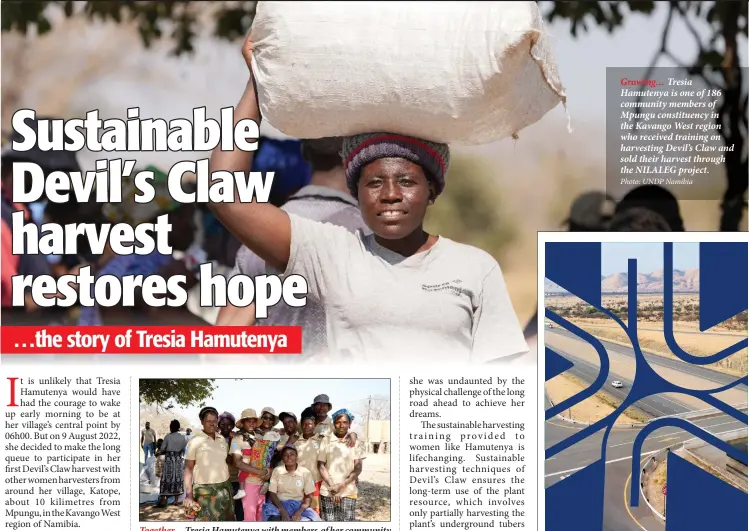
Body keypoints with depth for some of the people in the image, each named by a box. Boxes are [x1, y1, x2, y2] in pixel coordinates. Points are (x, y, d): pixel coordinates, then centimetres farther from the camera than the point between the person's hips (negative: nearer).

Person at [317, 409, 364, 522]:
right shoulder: (326, 440, 3)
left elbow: (358, 468, 1)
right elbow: (321, 465, 3)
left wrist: (342, 485, -10)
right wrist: (332, 486, -8)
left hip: (348, 491, 0)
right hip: (328, 491, 0)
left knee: (347, 522, -4)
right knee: (329, 522, -2)